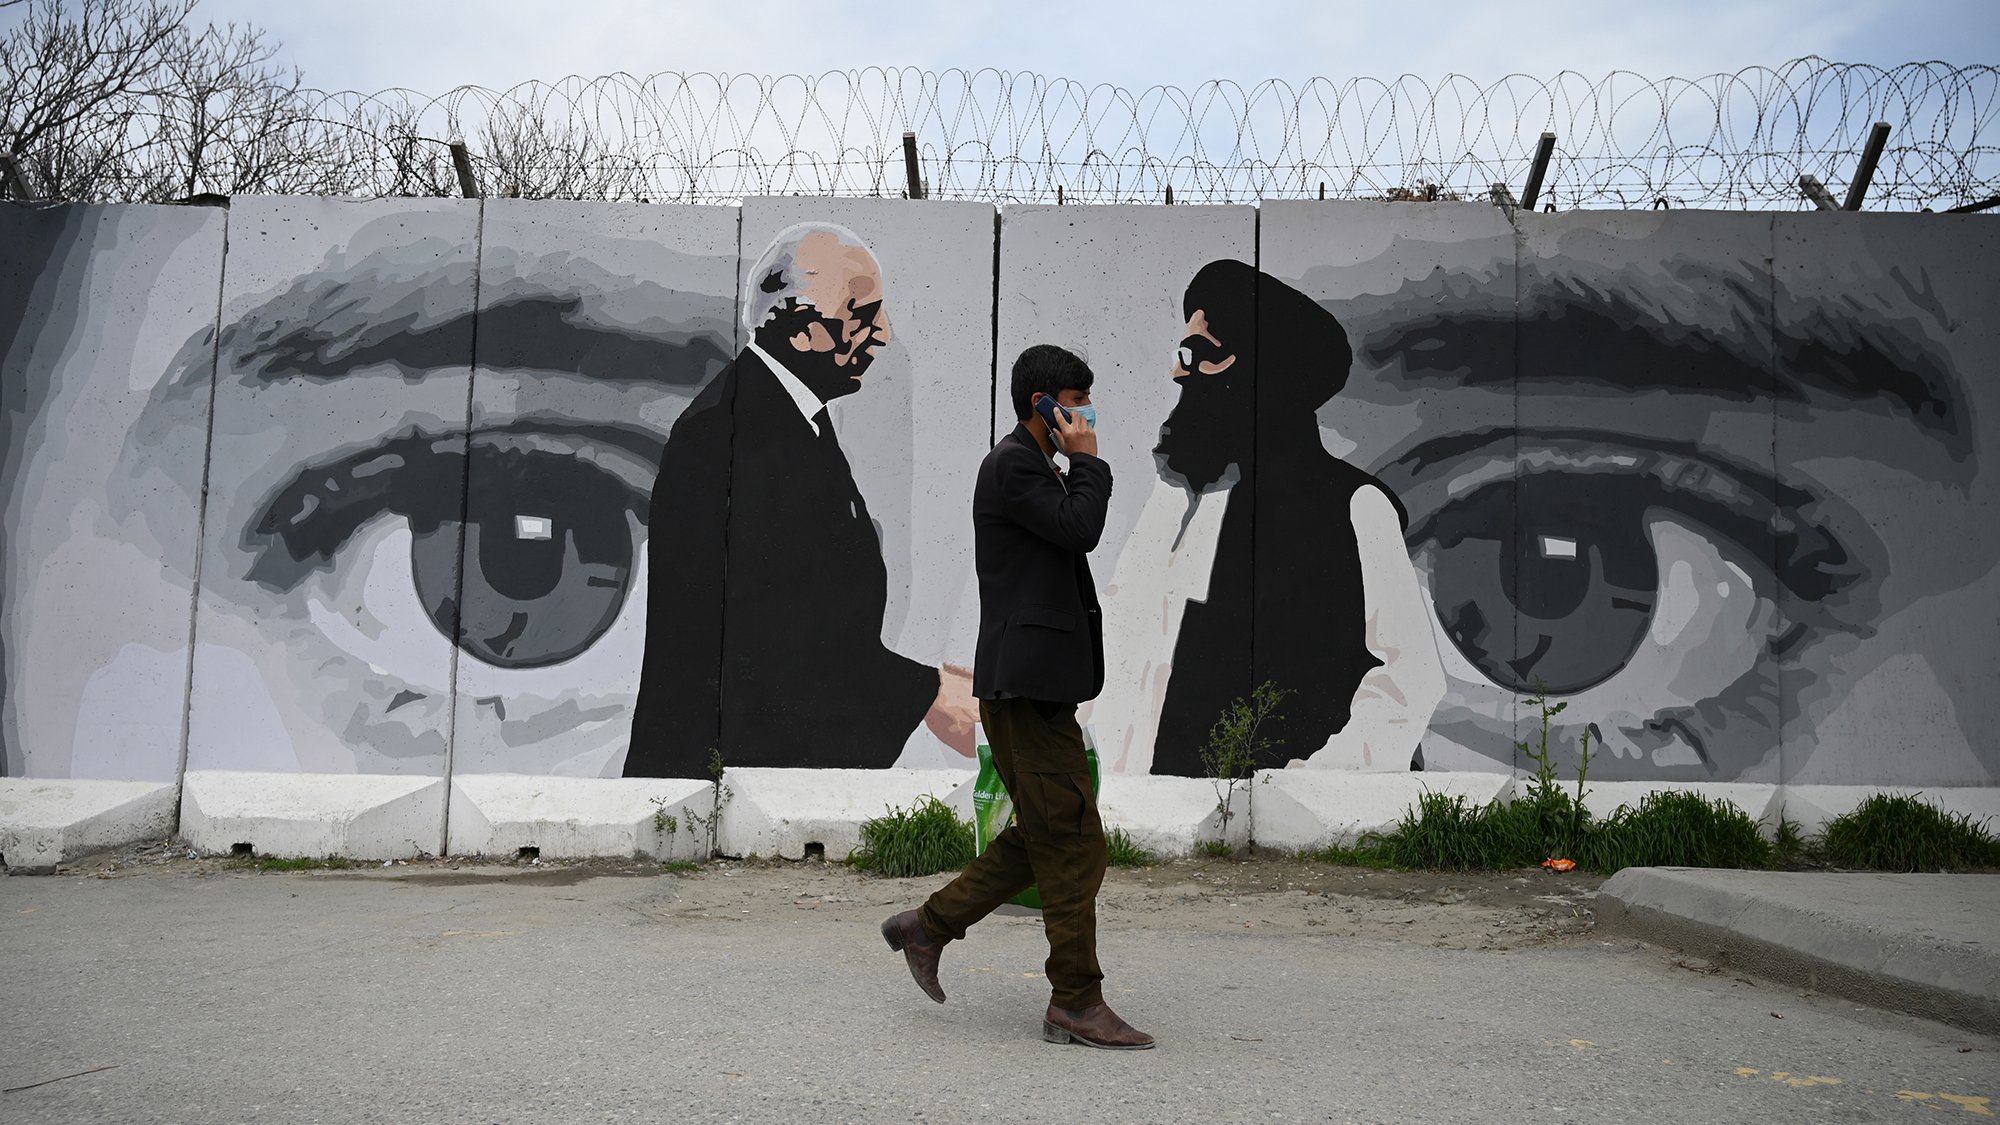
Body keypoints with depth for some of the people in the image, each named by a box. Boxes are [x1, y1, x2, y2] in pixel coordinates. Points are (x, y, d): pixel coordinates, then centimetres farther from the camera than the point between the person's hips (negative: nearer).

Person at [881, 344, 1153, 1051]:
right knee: (1073, 840, -6)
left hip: (1039, 684, 11)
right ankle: (1076, 1004, 2)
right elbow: (1080, 530, -21)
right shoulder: (1012, 464, -10)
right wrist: (1086, 460, -7)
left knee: (1042, 836, 15)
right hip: (1026, 682, -11)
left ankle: (928, 926, 23)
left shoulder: (1036, 467, 22)